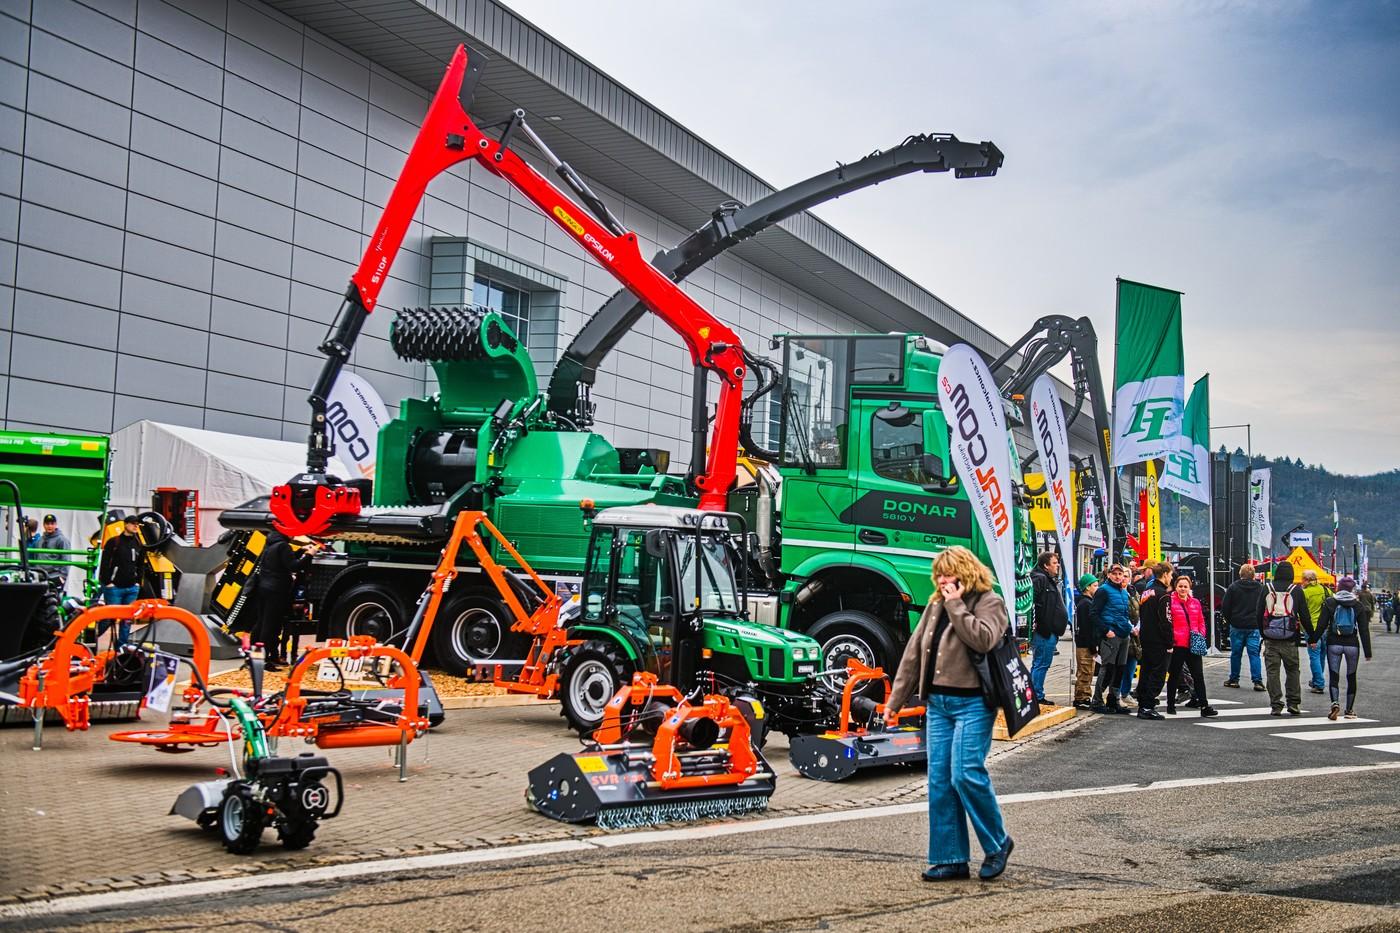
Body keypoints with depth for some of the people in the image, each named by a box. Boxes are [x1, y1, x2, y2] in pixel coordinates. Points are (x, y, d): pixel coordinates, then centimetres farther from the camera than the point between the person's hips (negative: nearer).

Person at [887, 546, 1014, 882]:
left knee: (966, 774, -13)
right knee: (939, 781, 3)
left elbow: (983, 639, -22)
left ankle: (998, 844, 8)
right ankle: (950, 859, 9)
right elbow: (914, 652, 17)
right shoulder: (936, 605, 17)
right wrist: (895, 700, 15)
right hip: (937, 702, 7)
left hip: (972, 703, -7)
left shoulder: (989, 602, -2)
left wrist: (956, 606, -15)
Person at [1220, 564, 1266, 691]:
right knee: (1254, 653, 1)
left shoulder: (1233, 587, -5)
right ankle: (1257, 681, -6)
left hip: (1237, 626, -1)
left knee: (1236, 653, 9)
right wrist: (1259, 622, 13)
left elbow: (1225, 607, -4)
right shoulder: (1261, 588, -1)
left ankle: (1234, 679, 16)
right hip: (1254, 627, 1)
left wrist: (1229, 621, 11)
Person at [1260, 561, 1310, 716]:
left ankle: (1276, 705, 1)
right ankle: (1294, 703, 10)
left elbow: (1259, 614, 7)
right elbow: (1305, 616, 1)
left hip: (1270, 639, 0)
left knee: (1272, 671, 3)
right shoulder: (1296, 590, -1)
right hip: (1290, 640, 0)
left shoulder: (1267, 589, 3)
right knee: (1292, 671, 11)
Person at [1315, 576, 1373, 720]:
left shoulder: (1329, 602, -2)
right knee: (1351, 677, 14)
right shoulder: (1358, 605, -1)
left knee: (1333, 676, 1)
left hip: (1334, 643, -1)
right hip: (1352, 644, 1)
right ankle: (1350, 710, 19)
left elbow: (1322, 624, -5)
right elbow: (1364, 630, -1)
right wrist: (1367, 651, 2)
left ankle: (1335, 703, -23)